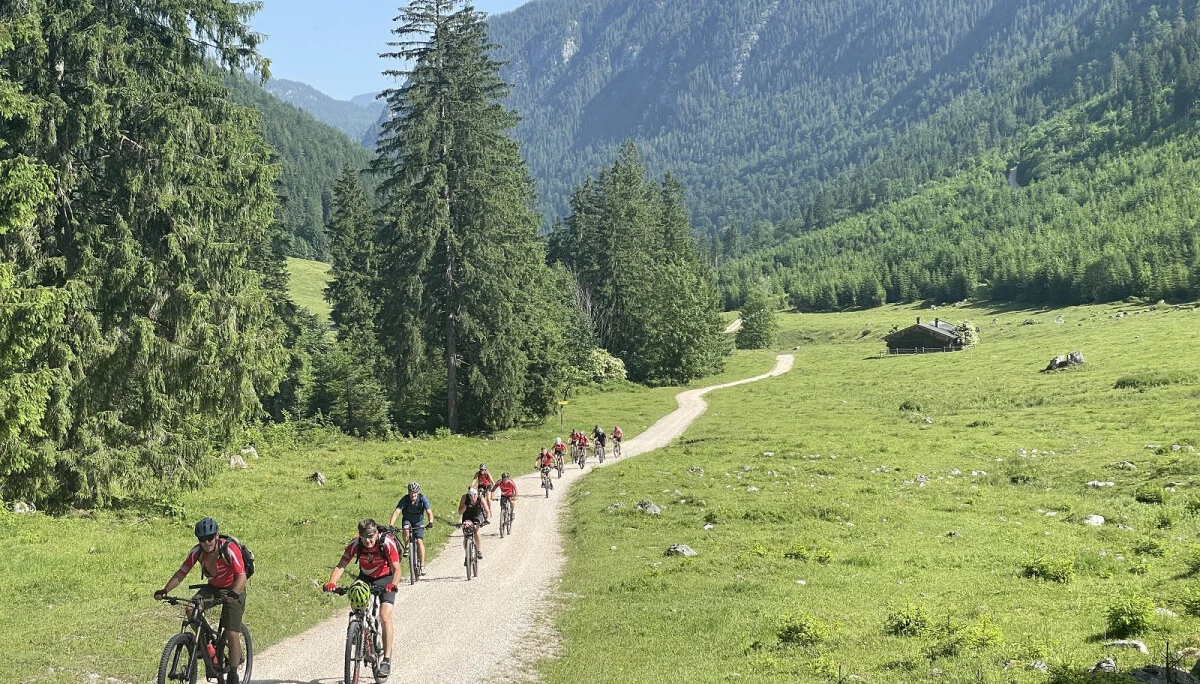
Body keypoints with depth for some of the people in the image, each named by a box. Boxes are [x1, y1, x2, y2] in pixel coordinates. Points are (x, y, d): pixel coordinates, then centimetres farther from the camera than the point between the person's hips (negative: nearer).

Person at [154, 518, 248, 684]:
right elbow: (181, 574, -13)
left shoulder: (229, 549, -29)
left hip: (233, 590, -4)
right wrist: (164, 591, -28)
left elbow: (242, 576, -37)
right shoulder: (197, 551, -16)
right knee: (191, 609, -25)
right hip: (213, 587, 4)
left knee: (232, 634, -12)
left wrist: (233, 594, -55)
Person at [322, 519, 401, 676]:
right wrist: (331, 582, -43)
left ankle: (387, 660, -14)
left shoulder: (387, 543, -29)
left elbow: (396, 569, -29)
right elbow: (341, 565, -25)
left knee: (385, 616, -17)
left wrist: (393, 584, -49)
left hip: (385, 578, -3)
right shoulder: (355, 544, -23)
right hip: (365, 578, 3)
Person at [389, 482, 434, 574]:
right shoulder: (405, 499, -21)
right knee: (406, 528, -34)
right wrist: (391, 525, -43)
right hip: (407, 520, 0)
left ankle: (422, 565, -10)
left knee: (419, 541, -16)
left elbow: (429, 512, -29)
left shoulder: (422, 499, -21)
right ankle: (406, 547, -11)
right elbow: (396, 512, -30)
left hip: (419, 522, 0)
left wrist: (430, 522, -49)